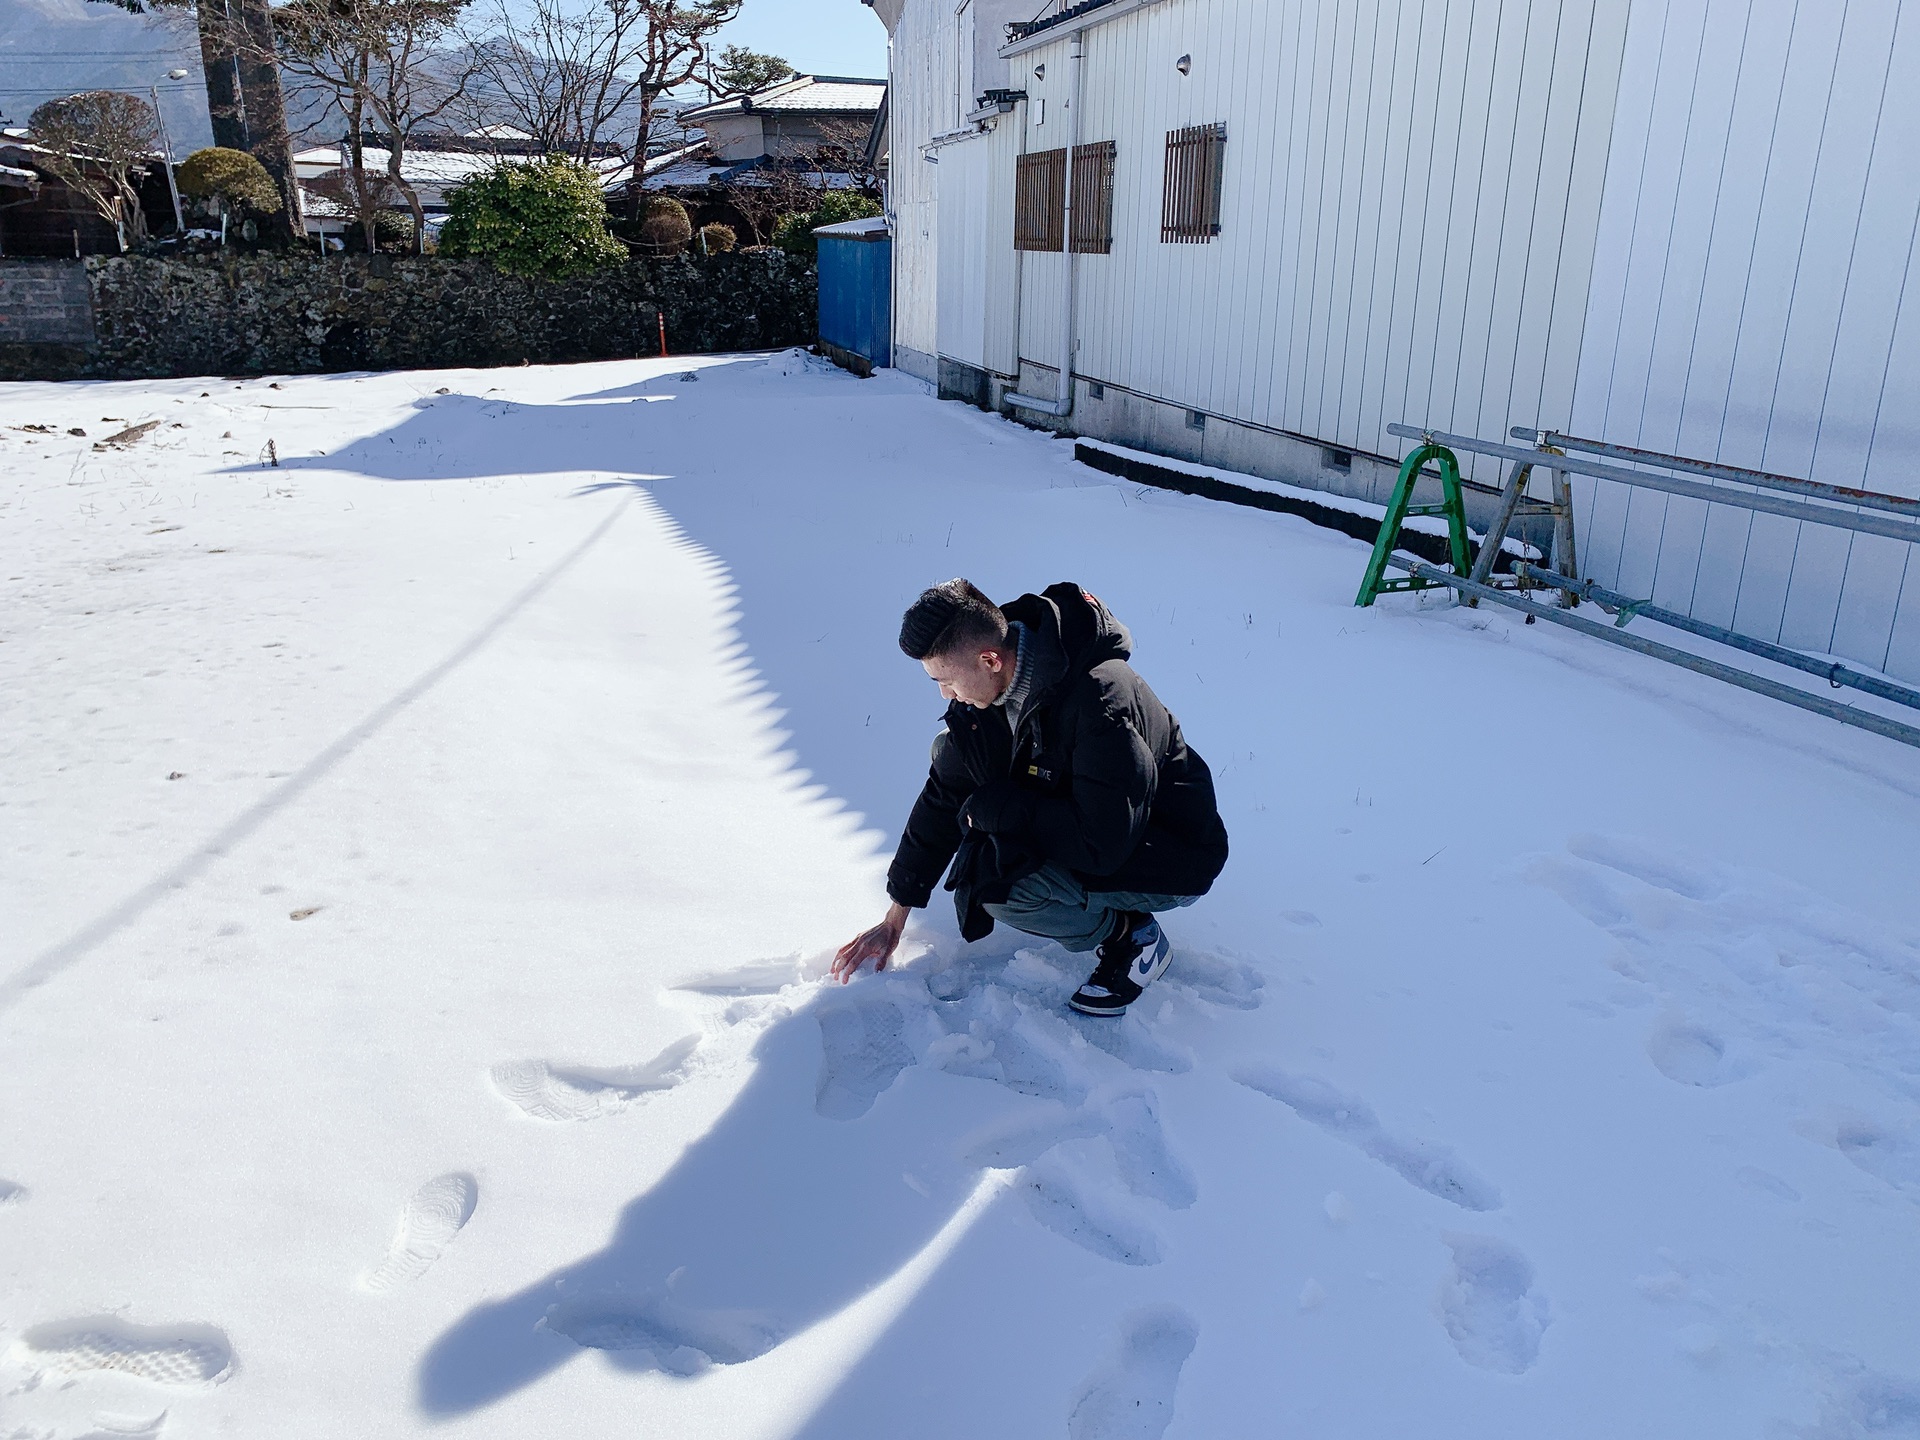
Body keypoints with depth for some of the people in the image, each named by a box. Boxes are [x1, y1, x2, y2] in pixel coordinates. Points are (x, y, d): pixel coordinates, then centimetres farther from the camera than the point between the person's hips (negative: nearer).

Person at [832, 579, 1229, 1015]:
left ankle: (1129, 935, -1)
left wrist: (995, 807, -22)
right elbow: (944, 799, 2)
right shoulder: (988, 686, -8)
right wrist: (893, 922, 6)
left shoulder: (1098, 698, -33)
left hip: (1170, 859, -9)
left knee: (996, 880, -30)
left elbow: (1101, 843, -34)